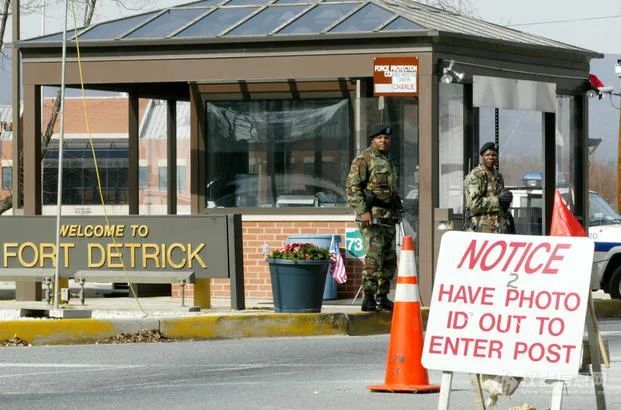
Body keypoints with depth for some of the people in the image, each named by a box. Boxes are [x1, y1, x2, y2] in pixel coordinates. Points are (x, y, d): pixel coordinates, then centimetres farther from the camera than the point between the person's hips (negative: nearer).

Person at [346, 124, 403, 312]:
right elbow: (352, 187, -12)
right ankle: (368, 299, -15)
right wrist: (363, 211, -20)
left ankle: (382, 297, 19)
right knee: (374, 257, -15)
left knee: (389, 259, 11)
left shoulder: (390, 161, 19)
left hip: (389, 217, 9)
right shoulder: (363, 159, -7)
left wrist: (397, 212, 21)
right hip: (372, 215, -9)